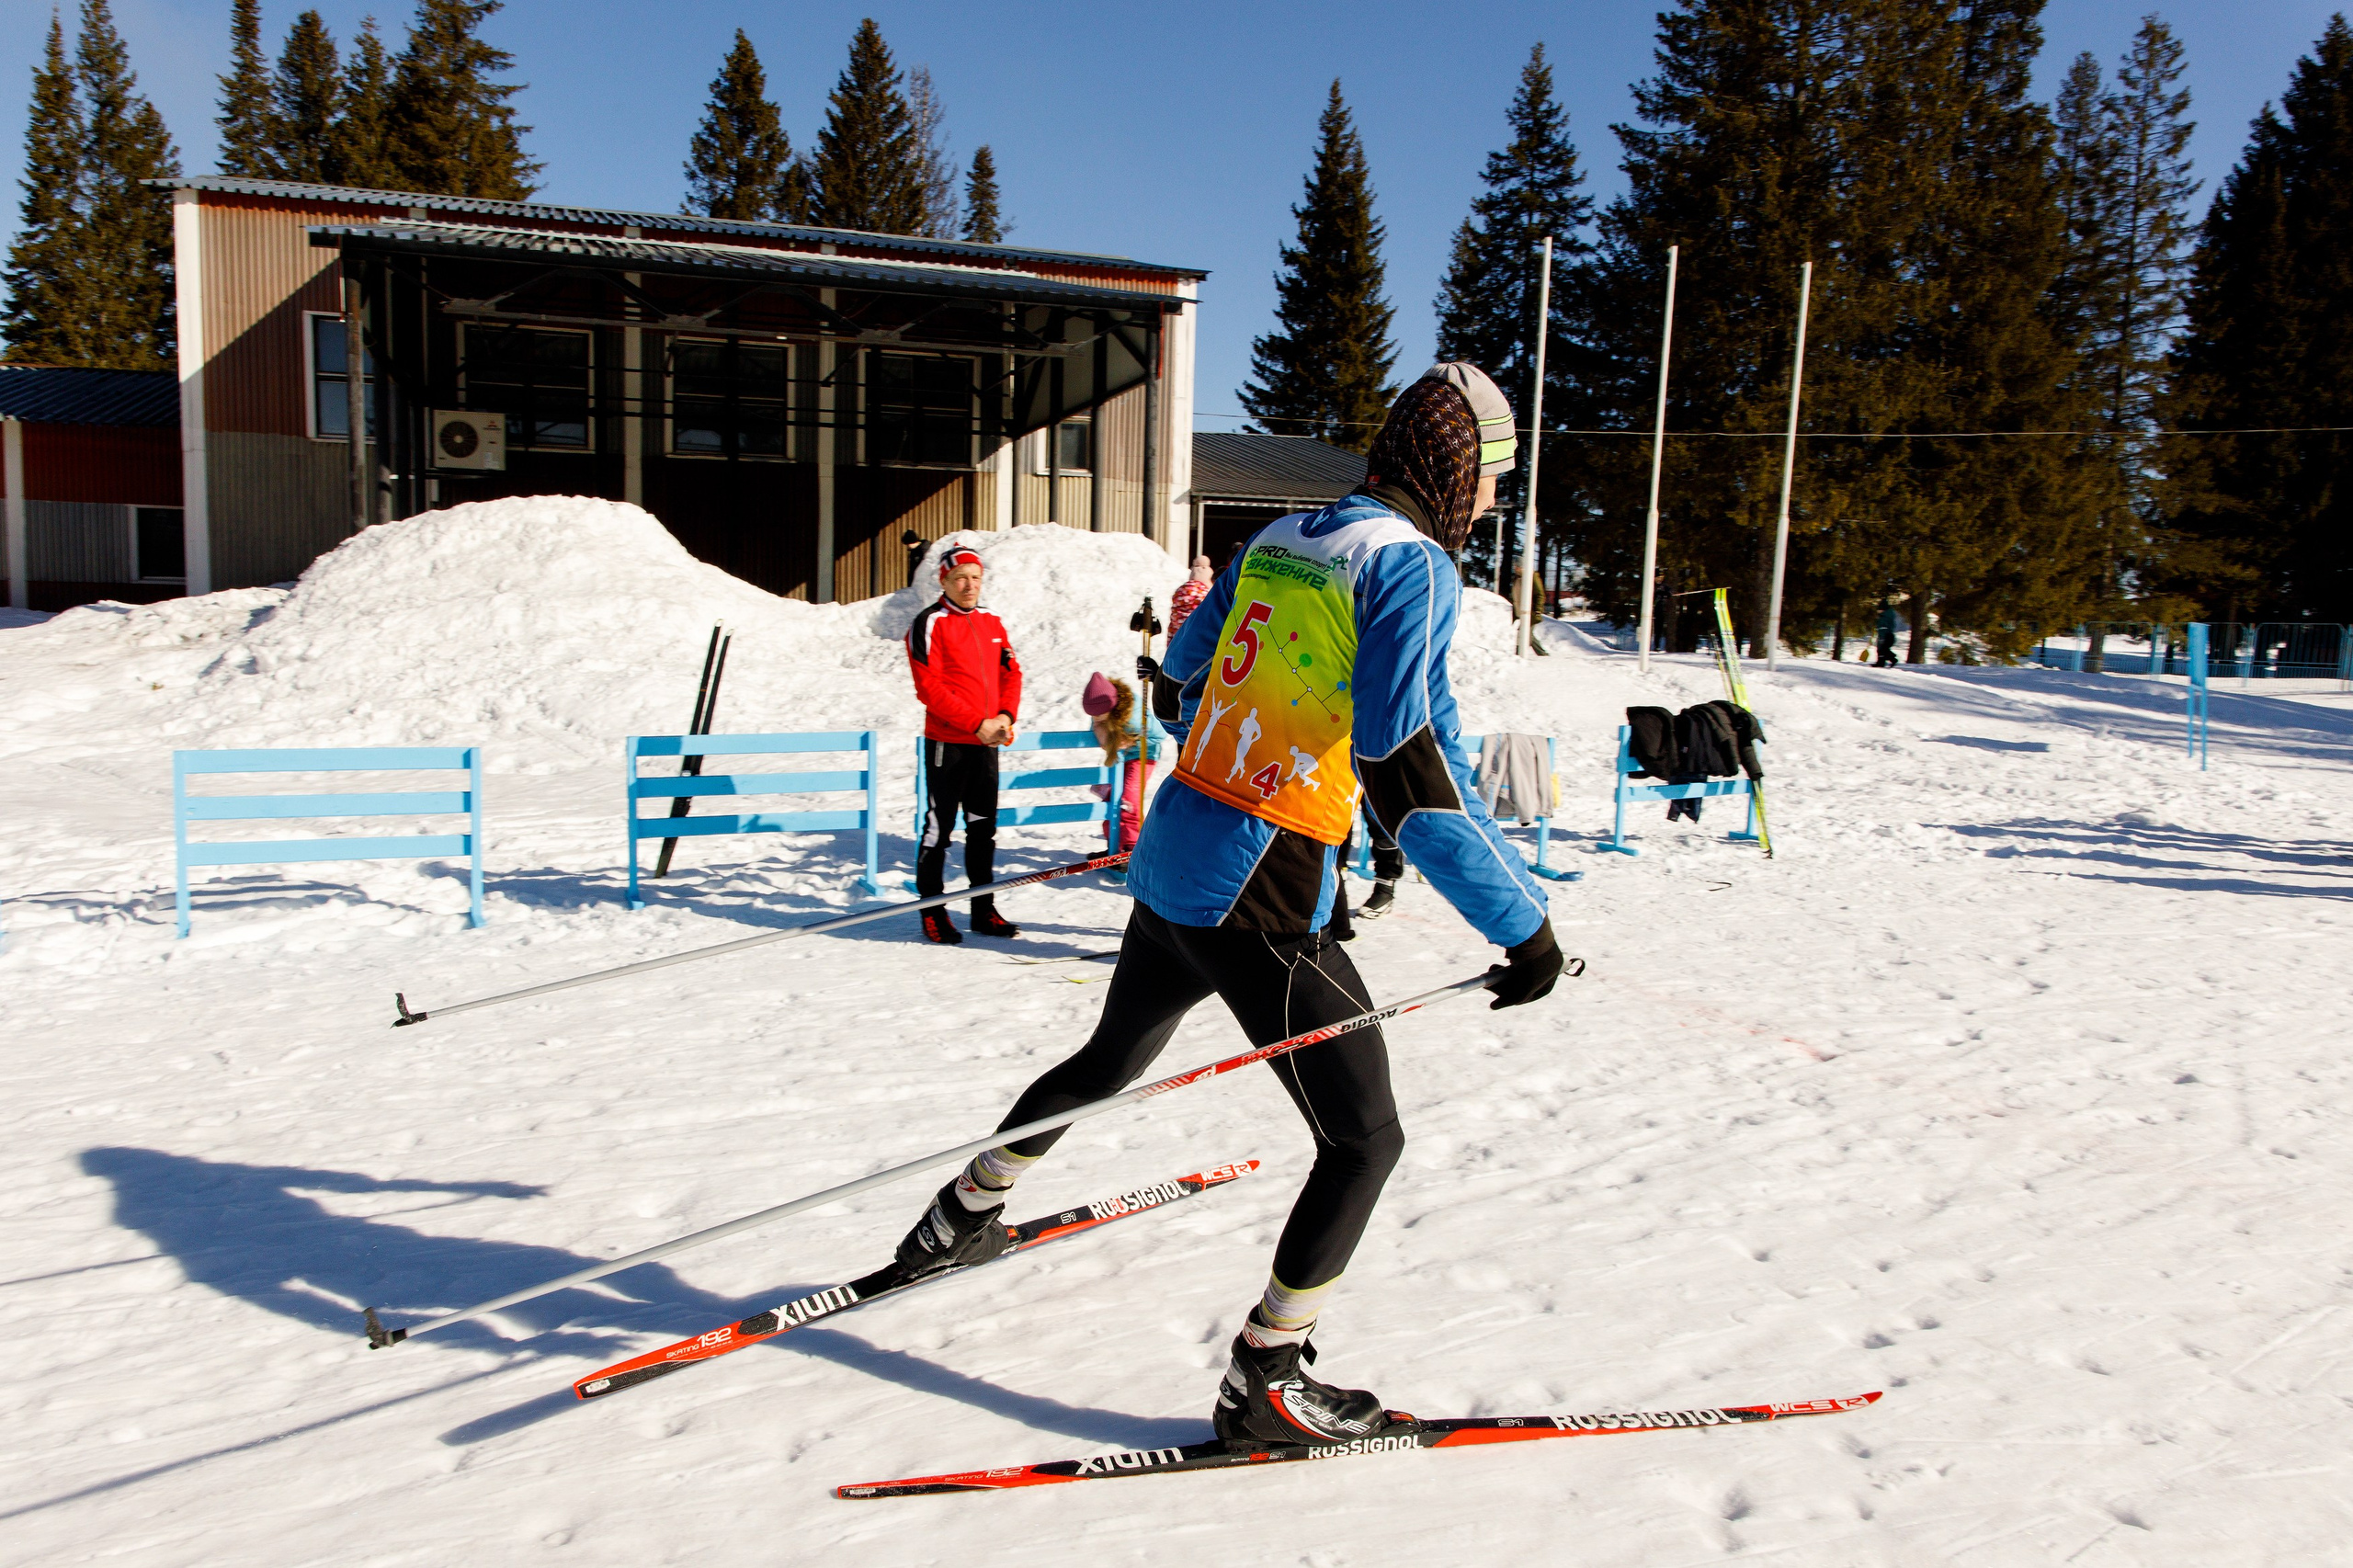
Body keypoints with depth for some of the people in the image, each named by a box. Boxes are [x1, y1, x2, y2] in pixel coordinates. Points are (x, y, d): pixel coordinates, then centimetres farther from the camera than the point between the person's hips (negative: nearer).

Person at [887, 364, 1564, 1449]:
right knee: (1365, 1137, 6)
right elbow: (1411, 770, -23)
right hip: (1260, 907, -8)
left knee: (1109, 1061, 30)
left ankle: (958, 1221, 47)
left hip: (1174, 859, 9)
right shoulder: (1409, 562, -12)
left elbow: (1182, 690, 24)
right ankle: (1263, 1380, 14)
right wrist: (1524, 922, -18)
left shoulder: (1279, 540, 12)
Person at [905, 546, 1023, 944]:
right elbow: (930, 687, -14)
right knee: (939, 826, 0)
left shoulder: (992, 623, 12)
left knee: (984, 827, 11)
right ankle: (932, 910, 10)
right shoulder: (929, 624, -8)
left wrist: (1005, 716, -7)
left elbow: (1011, 673, 12)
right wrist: (977, 723, -18)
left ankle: (983, 910, 20)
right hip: (946, 742, -6)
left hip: (987, 743, 6)